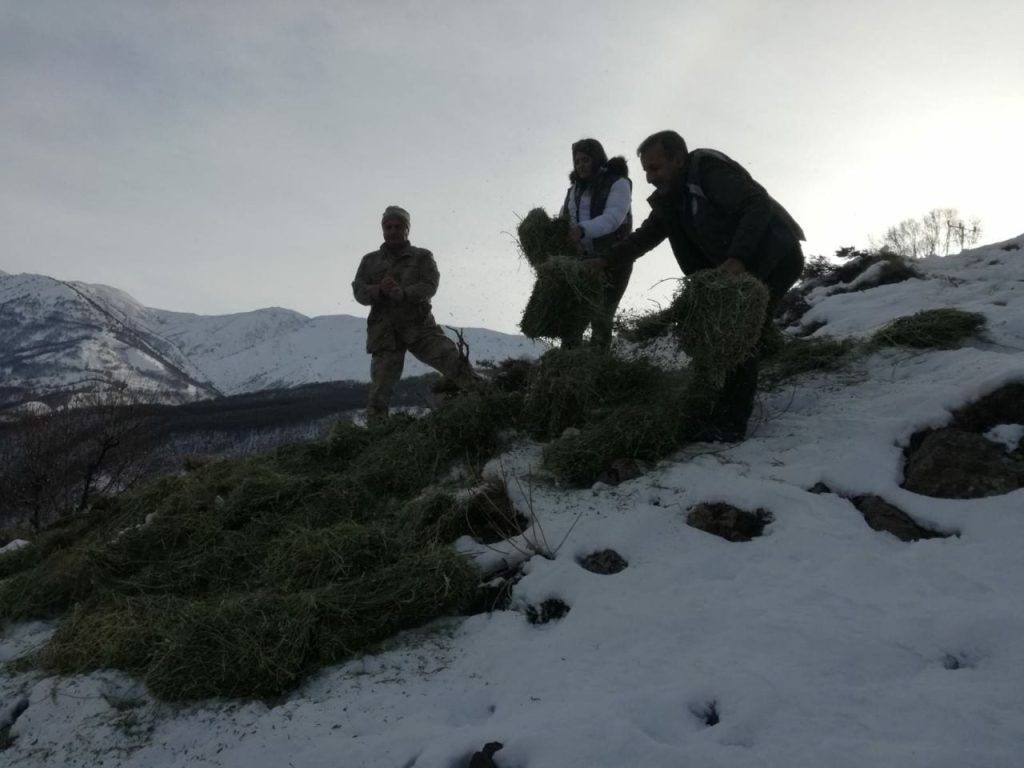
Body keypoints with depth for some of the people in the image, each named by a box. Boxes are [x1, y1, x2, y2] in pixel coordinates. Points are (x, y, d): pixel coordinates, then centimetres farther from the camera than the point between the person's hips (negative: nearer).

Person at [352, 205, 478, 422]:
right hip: (385, 332, 1)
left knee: (454, 360, -20)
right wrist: (379, 290, -19)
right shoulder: (370, 260, 17)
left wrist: (404, 293, -27)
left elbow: (429, 286, -6)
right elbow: (359, 292, 4)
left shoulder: (422, 256, 11)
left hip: (419, 326, -1)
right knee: (380, 390, -3)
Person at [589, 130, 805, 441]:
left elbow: (758, 205, -29)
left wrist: (737, 258, -40)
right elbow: (647, 235, 10)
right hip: (738, 265, 9)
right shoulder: (671, 195, 6)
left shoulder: (709, 169, -20)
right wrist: (606, 261, -3)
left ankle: (730, 422, -15)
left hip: (775, 257, -9)